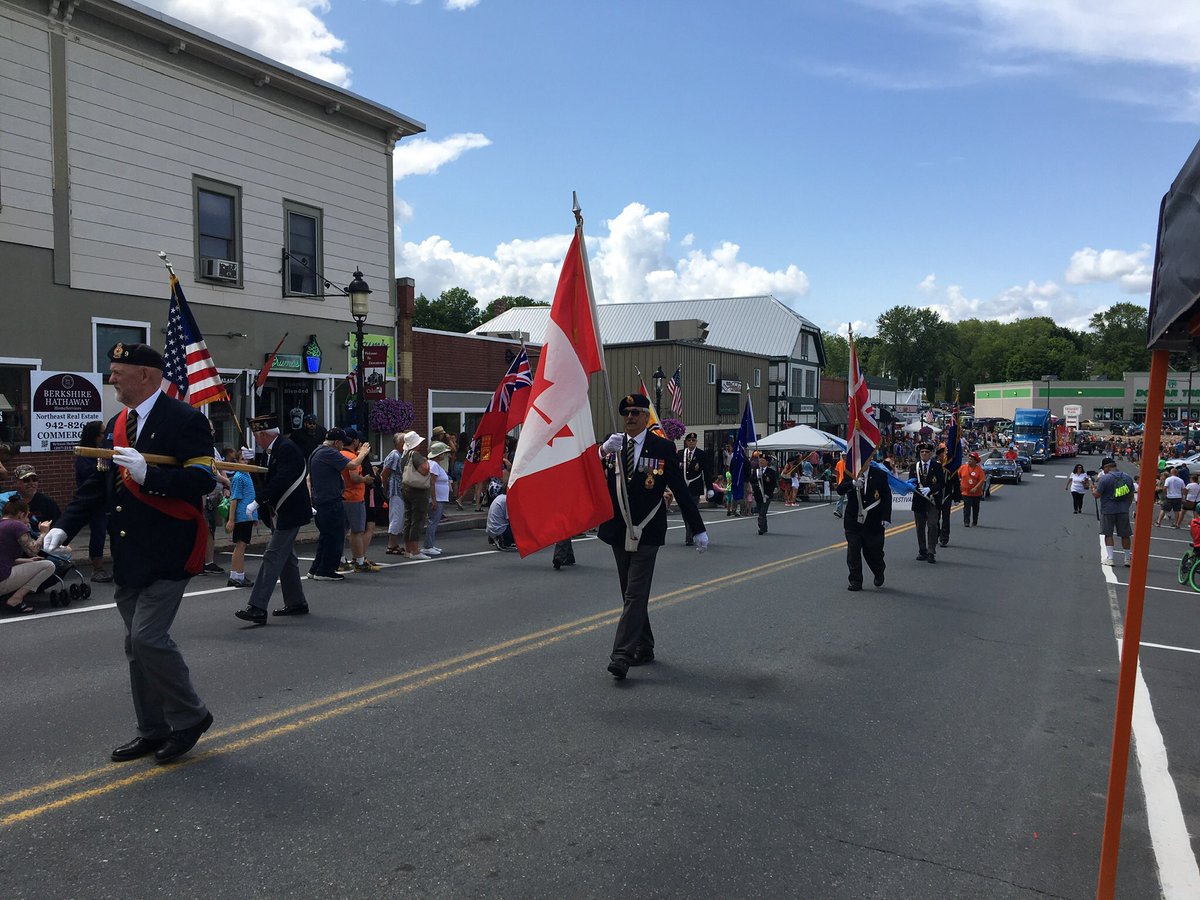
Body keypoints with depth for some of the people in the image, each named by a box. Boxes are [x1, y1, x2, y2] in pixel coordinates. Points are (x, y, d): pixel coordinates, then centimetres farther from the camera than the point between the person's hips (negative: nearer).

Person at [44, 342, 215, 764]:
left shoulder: (184, 420, -11)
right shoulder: (116, 425, 15)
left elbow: (203, 480, -20)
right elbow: (98, 485, 17)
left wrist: (148, 474, -29)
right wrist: (64, 526, 6)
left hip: (167, 552, -9)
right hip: (128, 555, 9)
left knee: (147, 637, -13)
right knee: (137, 644, 13)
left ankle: (190, 716, 9)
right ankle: (153, 730, 26)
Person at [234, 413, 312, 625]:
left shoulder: (287, 448, -17)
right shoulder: (274, 450, 14)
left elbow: (281, 480, -27)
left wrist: (258, 501, -27)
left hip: (289, 514, -10)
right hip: (281, 514, 10)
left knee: (273, 557, -13)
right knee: (286, 557, 16)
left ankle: (257, 608, -15)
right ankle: (296, 603, 25)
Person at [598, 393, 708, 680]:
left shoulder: (662, 448, -4)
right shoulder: (611, 446, 6)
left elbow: (681, 491, -2)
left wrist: (698, 529, -2)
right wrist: (603, 452, -22)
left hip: (645, 534, -5)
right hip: (619, 533, 5)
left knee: (635, 595, -9)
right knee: (631, 594, 14)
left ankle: (622, 656, -11)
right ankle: (644, 648, 28)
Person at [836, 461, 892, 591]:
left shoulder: (880, 475, -4)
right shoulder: (849, 474, 0)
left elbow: (887, 498, -2)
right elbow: (840, 490, -12)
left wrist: (886, 518, -10)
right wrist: (852, 483, -31)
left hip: (873, 523, -1)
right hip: (853, 522, 2)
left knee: (874, 551, 7)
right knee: (853, 552, 2)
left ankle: (879, 573, 37)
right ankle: (855, 581, 13)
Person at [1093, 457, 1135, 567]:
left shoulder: (1104, 478, -12)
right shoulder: (1128, 478, 4)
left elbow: (1097, 495, -11)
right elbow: (1131, 495, 11)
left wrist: (1093, 488, 10)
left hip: (1108, 510, -4)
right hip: (1123, 510, 4)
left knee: (1108, 534, 6)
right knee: (1125, 535, 11)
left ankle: (1109, 558, 2)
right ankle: (1128, 559, 18)